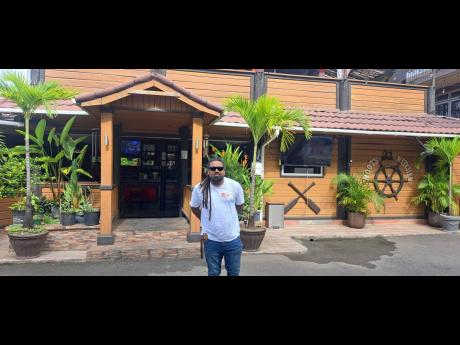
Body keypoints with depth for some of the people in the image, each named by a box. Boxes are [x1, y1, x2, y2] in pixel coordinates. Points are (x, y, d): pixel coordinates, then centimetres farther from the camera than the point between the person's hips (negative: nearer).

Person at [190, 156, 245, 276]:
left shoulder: (235, 186, -9)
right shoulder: (199, 188, -10)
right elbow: (194, 208, 8)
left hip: (233, 239, 1)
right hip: (211, 240, 0)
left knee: (234, 273, 19)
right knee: (213, 273, 17)